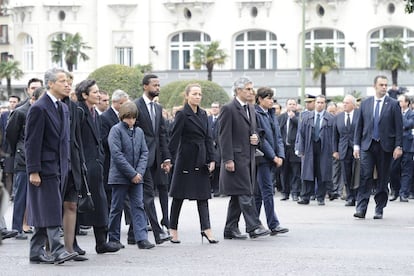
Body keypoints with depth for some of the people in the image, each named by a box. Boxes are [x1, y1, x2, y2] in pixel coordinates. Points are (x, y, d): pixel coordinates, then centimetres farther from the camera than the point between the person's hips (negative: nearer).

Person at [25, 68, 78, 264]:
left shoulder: (63, 108, 15)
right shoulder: (39, 108, -12)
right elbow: (32, 142, -14)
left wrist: (67, 165, 15)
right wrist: (33, 171, -17)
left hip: (59, 168, 8)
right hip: (45, 168, -8)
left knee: (44, 211, 11)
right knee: (51, 211, -11)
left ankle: (37, 251, 15)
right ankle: (57, 250, -13)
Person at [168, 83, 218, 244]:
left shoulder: (203, 114, 11)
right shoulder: (182, 115, -9)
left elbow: (208, 138, 11)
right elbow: (174, 139, -10)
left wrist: (211, 159, 5)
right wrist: (172, 159, -15)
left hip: (201, 160, 6)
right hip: (186, 159, -6)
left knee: (203, 195, 1)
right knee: (179, 195, 2)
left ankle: (206, 229, -2)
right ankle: (173, 229, 12)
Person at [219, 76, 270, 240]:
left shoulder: (251, 109, 17)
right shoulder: (228, 109, -9)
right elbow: (224, 136, -12)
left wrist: (256, 138, 2)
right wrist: (228, 160, -18)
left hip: (249, 158, 8)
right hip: (236, 158, -8)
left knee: (238, 196, 10)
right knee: (245, 194, -12)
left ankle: (231, 229, 14)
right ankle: (253, 227, -13)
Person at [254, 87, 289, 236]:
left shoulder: (271, 114, 15)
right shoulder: (256, 114, -11)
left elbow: (278, 136, 14)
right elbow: (260, 138, -14)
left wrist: (280, 155, 0)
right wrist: (273, 156, -13)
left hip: (271, 158, 8)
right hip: (262, 157, -8)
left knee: (259, 192, 11)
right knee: (267, 191, -9)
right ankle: (273, 225, -10)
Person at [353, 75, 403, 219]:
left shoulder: (393, 104, 2)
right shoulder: (365, 103, 8)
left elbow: (399, 127, 0)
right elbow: (359, 125, 11)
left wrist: (398, 146, -7)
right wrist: (356, 144, 4)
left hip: (385, 146, -1)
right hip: (367, 145, 1)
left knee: (383, 179, 4)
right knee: (365, 177, -8)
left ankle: (379, 209, 12)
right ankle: (361, 209, -10)